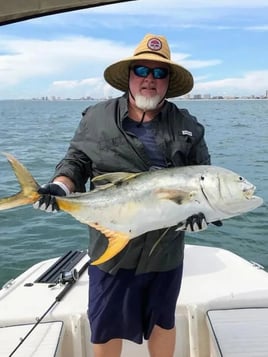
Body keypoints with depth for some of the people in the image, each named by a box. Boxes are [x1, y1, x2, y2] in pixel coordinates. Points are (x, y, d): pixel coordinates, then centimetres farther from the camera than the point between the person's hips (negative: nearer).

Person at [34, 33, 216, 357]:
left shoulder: (187, 126, 2)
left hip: (166, 249, 2)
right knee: (106, 325, 13)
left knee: (163, 321, 21)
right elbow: (76, 162, 3)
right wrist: (60, 186, -17)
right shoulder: (97, 119, -2)